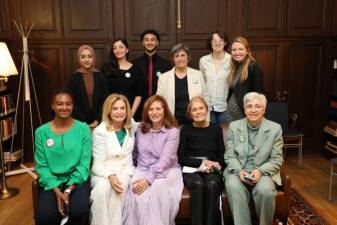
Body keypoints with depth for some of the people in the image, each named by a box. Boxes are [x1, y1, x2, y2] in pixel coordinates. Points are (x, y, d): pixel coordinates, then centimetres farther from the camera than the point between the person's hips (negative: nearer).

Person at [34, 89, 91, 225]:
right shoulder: (41, 132, -1)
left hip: (77, 179, -1)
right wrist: (57, 191, -13)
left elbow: (84, 163, -6)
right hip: (52, 181, 1)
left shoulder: (83, 129, -5)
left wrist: (69, 190, -15)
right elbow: (41, 166, -1)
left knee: (79, 212, -27)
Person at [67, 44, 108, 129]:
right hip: (80, 124, -1)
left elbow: (105, 101, 0)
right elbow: (72, 103, -4)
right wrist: (84, 124, -10)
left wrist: (97, 121, -9)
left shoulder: (101, 77, 2)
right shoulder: (73, 78, -1)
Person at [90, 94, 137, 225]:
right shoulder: (100, 131, -7)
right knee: (102, 189, -34)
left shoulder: (131, 126, 4)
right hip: (103, 171, -2)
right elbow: (99, 162, -10)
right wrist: (110, 176, -28)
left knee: (119, 189, -31)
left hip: (124, 170, 2)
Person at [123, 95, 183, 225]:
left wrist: (148, 179, -27)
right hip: (142, 170, 3)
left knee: (155, 189, -34)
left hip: (166, 171, -3)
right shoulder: (141, 129, 10)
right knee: (136, 191, -29)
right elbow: (135, 153, 22)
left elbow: (165, 160, -17)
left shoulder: (173, 131, -6)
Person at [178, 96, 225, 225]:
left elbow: (222, 156, 10)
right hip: (191, 169, -1)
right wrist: (202, 163, -10)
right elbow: (181, 158, 2)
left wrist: (217, 165, -12)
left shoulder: (216, 129, 13)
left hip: (212, 170, 1)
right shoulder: (186, 130, 9)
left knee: (212, 184, -34)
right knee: (198, 184, -34)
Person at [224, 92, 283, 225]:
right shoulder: (234, 126, 5)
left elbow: (277, 159, 0)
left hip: (263, 172, 0)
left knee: (265, 190, -31)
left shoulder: (275, 128, 2)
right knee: (233, 187, -31)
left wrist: (260, 171, -18)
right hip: (238, 171, 1)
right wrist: (239, 171, -16)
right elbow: (229, 156, 3)